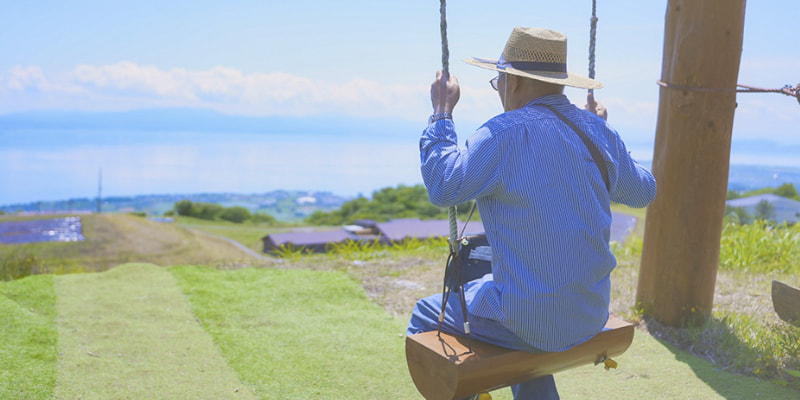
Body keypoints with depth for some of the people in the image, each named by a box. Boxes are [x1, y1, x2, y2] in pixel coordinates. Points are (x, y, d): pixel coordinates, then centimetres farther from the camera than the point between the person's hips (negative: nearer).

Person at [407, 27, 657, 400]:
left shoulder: (507, 133, -20)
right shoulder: (597, 131, 2)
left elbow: (442, 187, -20)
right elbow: (643, 191, 15)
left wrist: (441, 112, -9)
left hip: (533, 319, -7)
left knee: (425, 318, 15)